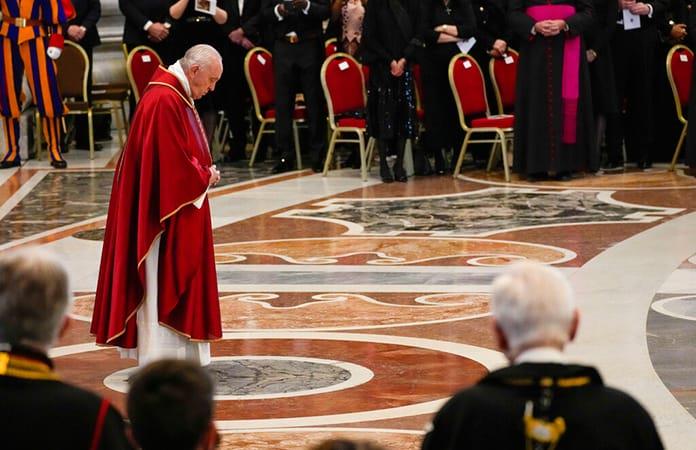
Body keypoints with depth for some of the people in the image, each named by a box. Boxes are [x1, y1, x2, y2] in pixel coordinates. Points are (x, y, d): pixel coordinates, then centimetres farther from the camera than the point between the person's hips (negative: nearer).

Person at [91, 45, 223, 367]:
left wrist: (204, 171, 5)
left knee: (174, 279, 13)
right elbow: (170, 162, -24)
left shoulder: (176, 96, 13)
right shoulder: (164, 101, -20)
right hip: (167, 209, -11)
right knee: (164, 281, -6)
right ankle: (160, 358, -3)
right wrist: (205, 177, -11)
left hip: (180, 212, 11)